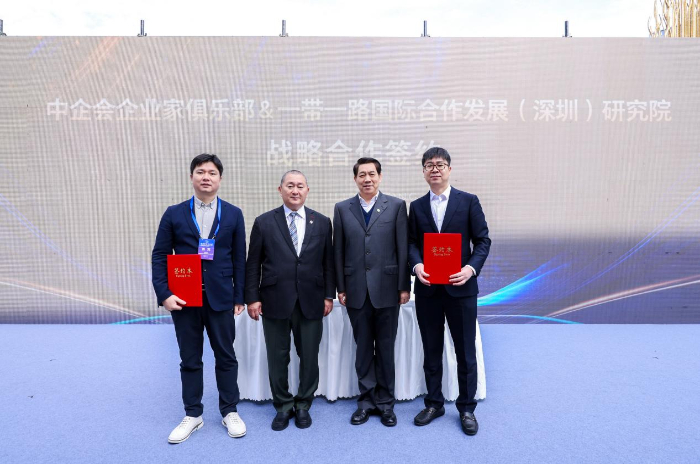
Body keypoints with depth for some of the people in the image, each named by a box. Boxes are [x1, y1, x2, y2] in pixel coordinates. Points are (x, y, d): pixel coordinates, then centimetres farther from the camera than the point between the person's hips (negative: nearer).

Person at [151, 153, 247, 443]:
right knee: (190, 360, 12)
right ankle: (192, 415, 28)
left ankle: (230, 412, 27)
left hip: (220, 298, 0)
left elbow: (239, 259, 2)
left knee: (226, 356, 9)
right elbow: (160, 256, 2)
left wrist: (239, 296, 0)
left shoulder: (233, 214, 2)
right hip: (183, 298, 1)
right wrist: (164, 294, -8)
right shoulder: (174, 214, 3)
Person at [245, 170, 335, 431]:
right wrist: (252, 298, -3)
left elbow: (328, 262, 6)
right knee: (277, 358, 10)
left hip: (311, 302, 1)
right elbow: (253, 265, 2)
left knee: (309, 358, 9)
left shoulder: (322, 222, 5)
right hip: (275, 301, 0)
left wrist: (329, 295, 2)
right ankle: (283, 407, 30)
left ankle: (303, 405, 30)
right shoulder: (264, 222, 1)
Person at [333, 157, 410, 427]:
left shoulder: (396, 206, 1)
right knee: (363, 347, 11)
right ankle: (366, 400, 26)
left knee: (386, 348, 9)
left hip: (386, 289, -1)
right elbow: (338, 251, 5)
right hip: (356, 291, 2)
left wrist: (404, 286, -4)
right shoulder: (342, 209, 6)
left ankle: (385, 402, 25)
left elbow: (403, 248, -1)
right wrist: (341, 288, 3)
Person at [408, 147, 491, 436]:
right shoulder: (416, 206, 9)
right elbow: (411, 243, 5)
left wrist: (472, 267, -18)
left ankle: (466, 408, 26)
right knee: (431, 350, 13)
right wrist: (417, 265, -15)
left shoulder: (469, 201, 1)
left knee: (465, 351, 8)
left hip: (460, 287, -2)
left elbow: (483, 240, -2)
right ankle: (434, 403, 30)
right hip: (427, 288, 2)